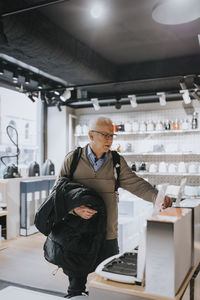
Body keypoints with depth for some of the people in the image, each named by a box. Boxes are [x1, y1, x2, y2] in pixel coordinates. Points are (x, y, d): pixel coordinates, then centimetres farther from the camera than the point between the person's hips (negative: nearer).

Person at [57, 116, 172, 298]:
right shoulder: (72, 159, -2)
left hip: (107, 235, 2)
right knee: (76, 284, 13)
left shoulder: (117, 162, 4)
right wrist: (75, 208, -20)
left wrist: (156, 197, -22)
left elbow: (135, 184, -4)